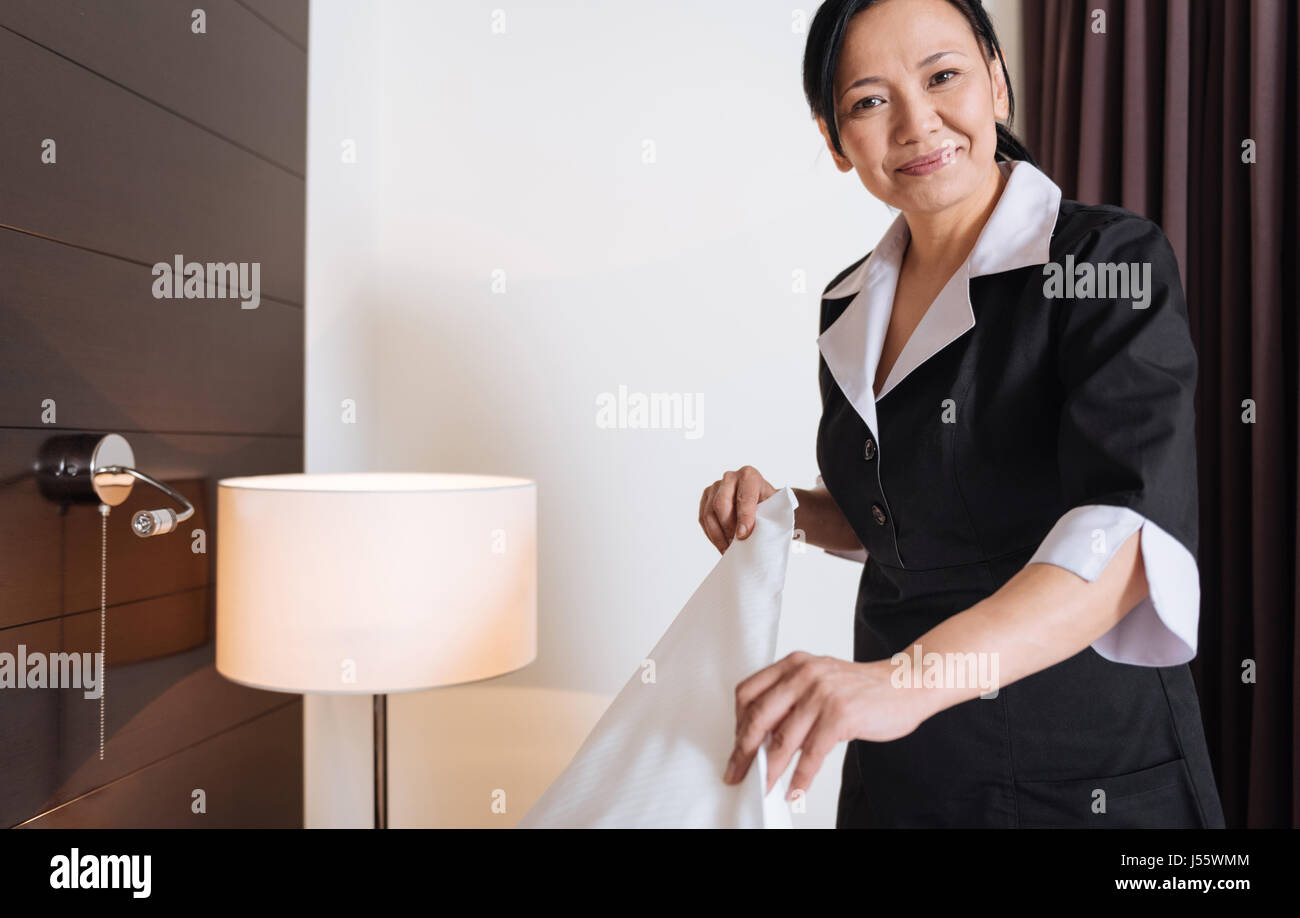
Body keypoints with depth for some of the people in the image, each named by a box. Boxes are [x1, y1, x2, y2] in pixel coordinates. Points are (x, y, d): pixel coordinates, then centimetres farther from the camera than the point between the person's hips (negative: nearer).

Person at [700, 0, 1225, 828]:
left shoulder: (1111, 261, -15)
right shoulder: (850, 306, 2)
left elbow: (1127, 532, -29)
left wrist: (905, 678, -43)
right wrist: (786, 512, -6)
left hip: (1084, 768, -5)